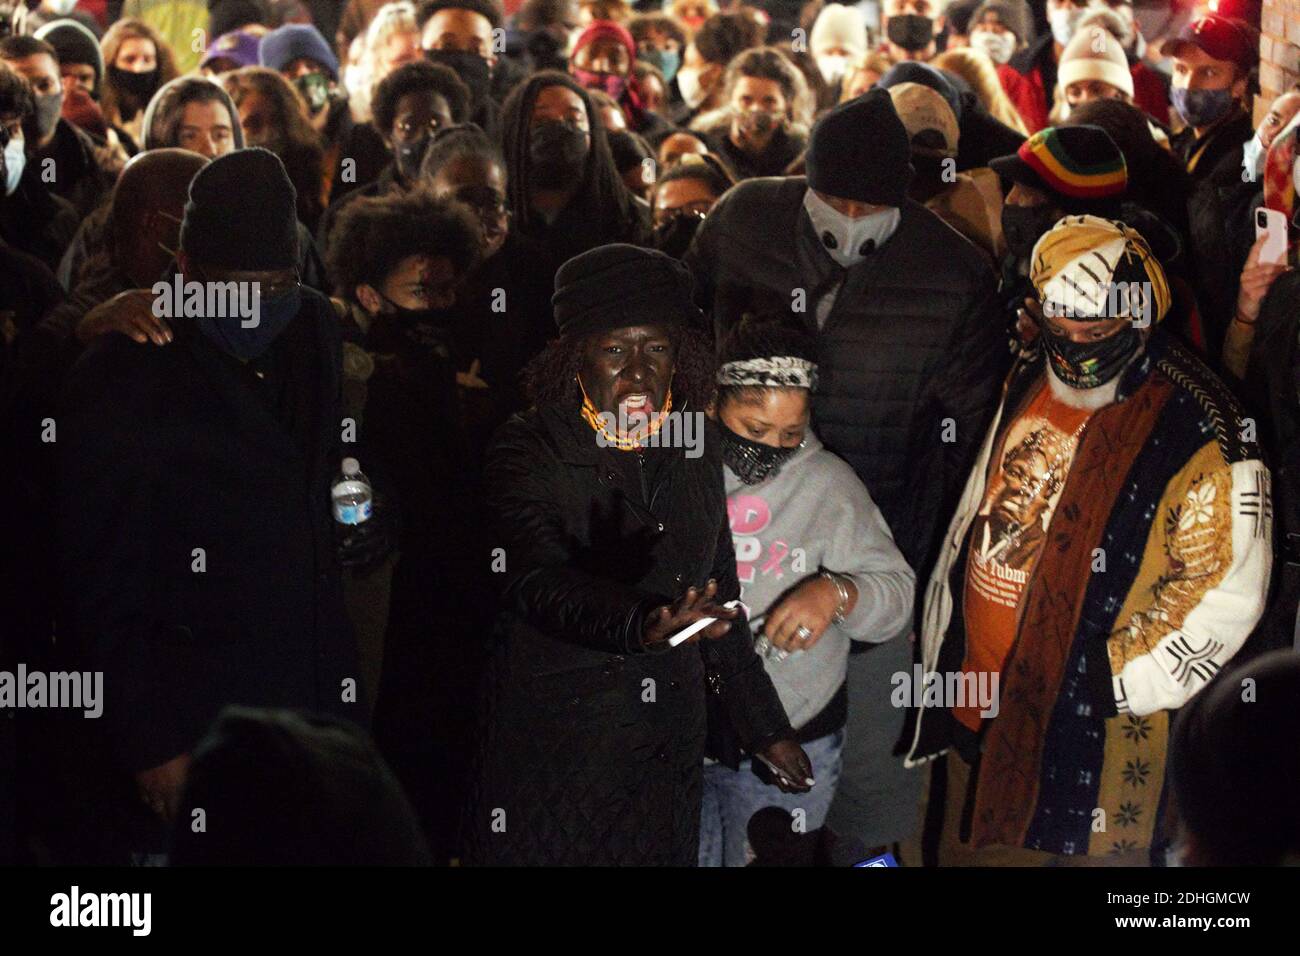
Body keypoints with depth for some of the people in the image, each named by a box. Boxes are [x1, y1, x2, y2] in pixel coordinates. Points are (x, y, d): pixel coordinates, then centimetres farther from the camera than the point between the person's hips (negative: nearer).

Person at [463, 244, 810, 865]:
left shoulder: (694, 448, 5)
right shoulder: (529, 451, -12)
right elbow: (538, 581, -28)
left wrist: (764, 726, 19)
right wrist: (639, 623, -47)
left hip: (669, 747, 4)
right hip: (552, 751, -4)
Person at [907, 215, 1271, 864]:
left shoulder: (1196, 433, -20)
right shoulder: (1028, 383, 4)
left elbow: (1225, 596, -19)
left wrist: (1108, 683, -16)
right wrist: (942, 655, 18)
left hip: (1087, 738, -7)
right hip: (977, 715, 7)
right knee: (967, 849, 20)